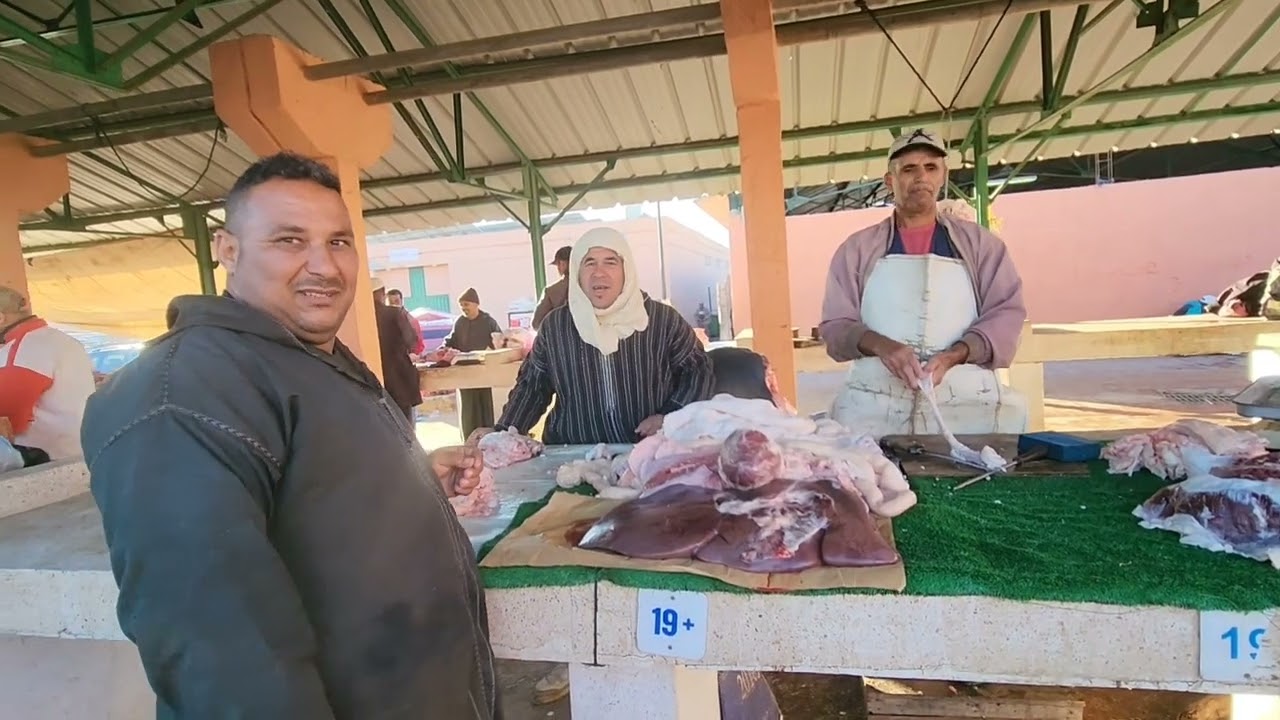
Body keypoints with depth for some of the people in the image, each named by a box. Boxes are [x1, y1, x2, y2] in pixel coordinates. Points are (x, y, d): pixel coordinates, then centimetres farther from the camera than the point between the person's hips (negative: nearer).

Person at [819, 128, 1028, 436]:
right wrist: (880, 346, -16)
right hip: (875, 402, -1)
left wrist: (953, 356, -14)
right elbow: (835, 325, 7)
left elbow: (1006, 312, 6)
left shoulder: (978, 242, 14)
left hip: (965, 398, 1)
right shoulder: (857, 249, 12)